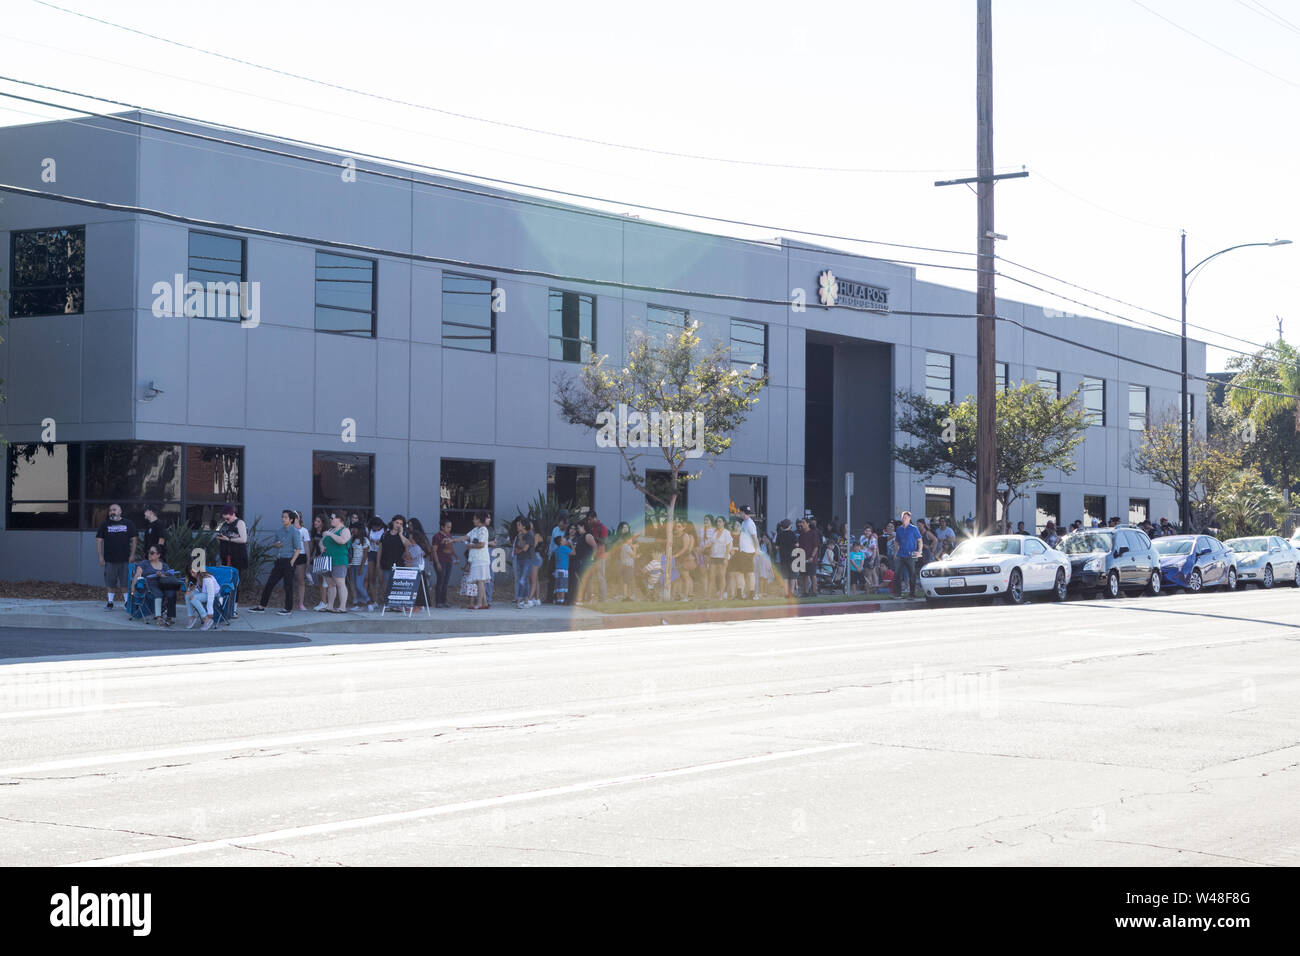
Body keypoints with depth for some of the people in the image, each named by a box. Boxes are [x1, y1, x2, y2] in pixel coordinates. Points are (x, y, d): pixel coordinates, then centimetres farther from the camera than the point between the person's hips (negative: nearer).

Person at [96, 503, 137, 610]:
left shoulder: (128, 524, 6)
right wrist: (100, 556, -2)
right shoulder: (105, 525, 7)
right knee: (111, 583, 3)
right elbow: (99, 541, 6)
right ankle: (110, 603, 11)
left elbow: (133, 540, 7)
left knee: (125, 583, 2)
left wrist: (132, 555, -1)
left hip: (125, 560, -1)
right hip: (109, 560, 1)